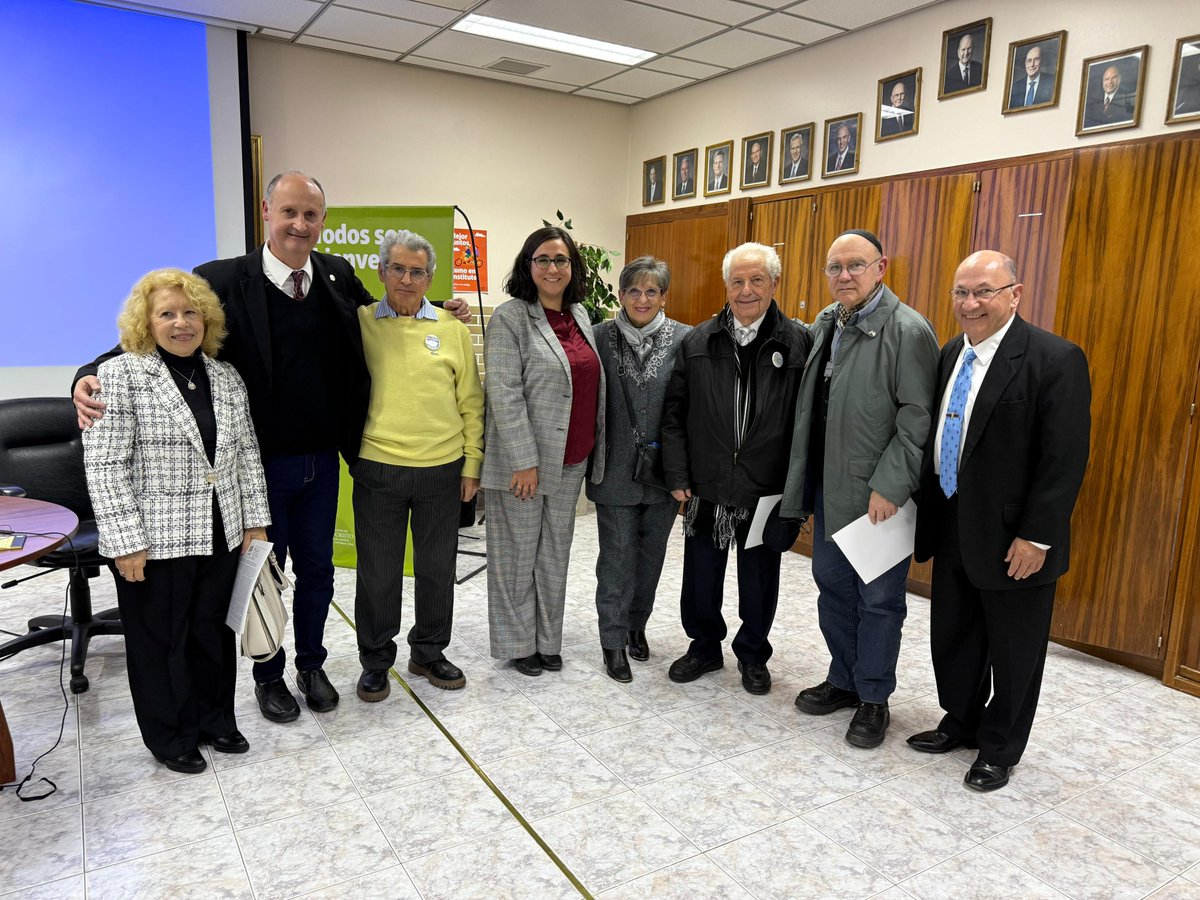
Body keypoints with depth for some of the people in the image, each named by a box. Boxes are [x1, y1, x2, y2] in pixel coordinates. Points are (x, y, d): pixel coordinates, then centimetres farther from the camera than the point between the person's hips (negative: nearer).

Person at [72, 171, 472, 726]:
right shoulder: (223, 281, -13)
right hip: (259, 465, -3)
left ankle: (311, 665, 40)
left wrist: (438, 312, 4)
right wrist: (92, 377, -28)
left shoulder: (337, 275, 0)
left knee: (316, 570, 18)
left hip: (323, 462, 4)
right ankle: (268, 676, 36)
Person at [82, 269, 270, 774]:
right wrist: (126, 541, -15)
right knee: (160, 638, 11)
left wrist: (255, 521, 6)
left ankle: (215, 720, 35)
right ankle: (170, 737, 29)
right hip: (154, 540, -4)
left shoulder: (226, 377, 7)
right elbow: (104, 466, -12)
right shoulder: (118, 376, -9)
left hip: (221, 536, 5)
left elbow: (246, 453, 10)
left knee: (213, 632, 16)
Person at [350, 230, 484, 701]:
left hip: (442, 470, 1)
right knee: (378, 572, 10)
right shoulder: (359, 323, 1)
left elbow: (471, 401, 6)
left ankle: (429, 652, 33)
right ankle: (375, 659, 29)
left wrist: (472, 463, 3)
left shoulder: (453, 329, 3)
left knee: (437, 568, 14)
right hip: (377, 469, -1)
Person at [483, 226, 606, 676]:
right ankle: (517, 643, 24)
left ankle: (547, 639, 30)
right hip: (523, 460, -6)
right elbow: (504, 394, -16)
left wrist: (592, 451, 13)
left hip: (571, 460, 6)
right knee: (519, 554, 7)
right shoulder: (510, 317, -10)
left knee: (555, 553, 16)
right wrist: (524, 461, -19)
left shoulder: (580, 315, 11)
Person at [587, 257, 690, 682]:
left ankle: (637, 625, 35)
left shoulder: (684, 339, -5)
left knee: (651, 554, 15)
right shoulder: (600, 337, -3)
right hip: (616, 468, -1)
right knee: (617, 557, 5)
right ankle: (613, 640, 19)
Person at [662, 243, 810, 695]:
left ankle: (753, 655, 36)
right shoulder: (697, 343, 1)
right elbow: (674, 415, 2)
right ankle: (705, 647, 37)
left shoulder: (799, 343, -6)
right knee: (701, 577, 14)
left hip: (767, 491, -1)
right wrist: (678, 477, -2)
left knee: (759, 582, 14)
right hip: (707, 488, 2)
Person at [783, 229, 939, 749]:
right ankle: (843, 679, 36)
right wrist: (805, 480, 11)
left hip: (879, 492, -7)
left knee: (879, 598, 7)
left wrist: (887, 487, -20)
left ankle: (873, 699, 24)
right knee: (832, 585, 18)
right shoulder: (824, 324, 9)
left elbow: (917, 420, -16)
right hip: (828, 486, 7)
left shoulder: (908, 331, -13)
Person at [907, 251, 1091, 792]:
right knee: (952, 638, 19)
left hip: (1012, 539, -6)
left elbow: (1065, 459, -17)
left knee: (1012, 653, 12)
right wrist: (929, 515, 10)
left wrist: (1037, 535, -19)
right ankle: (961, 723, 40)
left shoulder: (1055, 360, -15)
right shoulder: (951, 354, 6)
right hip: (953, 530, 7)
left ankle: (999, 749, 31)